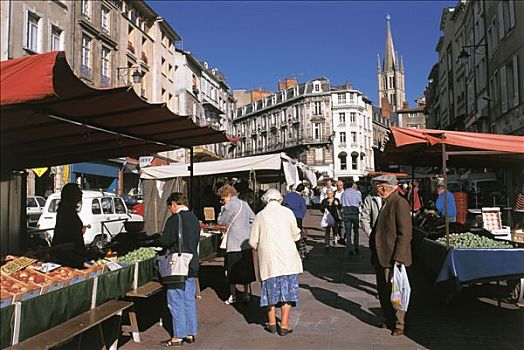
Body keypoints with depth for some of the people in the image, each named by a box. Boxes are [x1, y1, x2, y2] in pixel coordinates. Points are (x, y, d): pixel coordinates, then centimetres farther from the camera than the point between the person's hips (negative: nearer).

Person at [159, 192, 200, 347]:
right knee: (189, 300, 14)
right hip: (192, 265, 7)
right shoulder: (194, 218, 8)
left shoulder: (174, 219, -15)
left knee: (176, 302, 3)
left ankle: (178, 337, 10)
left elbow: (164, 242, -14)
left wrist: (158, 241, 6)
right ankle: (191, 334, 22)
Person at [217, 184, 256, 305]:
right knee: (246, 269, 13)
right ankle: (246, 294, 18)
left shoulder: (229, 206, -11)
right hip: (247, 242, 6)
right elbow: (253, 219, 15)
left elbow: (221, 221, -6)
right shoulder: (245, 204, 10)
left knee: (232, 270, 5)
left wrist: (222, 209, 5)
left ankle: (233, 296, 13)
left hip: (234, 243, -6)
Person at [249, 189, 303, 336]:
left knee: (271, 289, 12)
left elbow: (253, 242, 4)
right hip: (287, 258, -1)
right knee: (287, 290, 6)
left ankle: (272, 323, 21)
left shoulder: (260, 216, 2)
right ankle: (284, 325, 8)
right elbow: (296, 235, 4)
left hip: (268, 259, 1)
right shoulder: (287, 212, -1)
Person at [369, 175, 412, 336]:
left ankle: (398, 325, 18)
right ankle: (389, 320, 31)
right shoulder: (385, 203, 14)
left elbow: (405, 234, -20)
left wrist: (398, 258, -22)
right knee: (383, 292, 17)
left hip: (393, 258, -9)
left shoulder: (400, 203, -16)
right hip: (381, 257, 9)